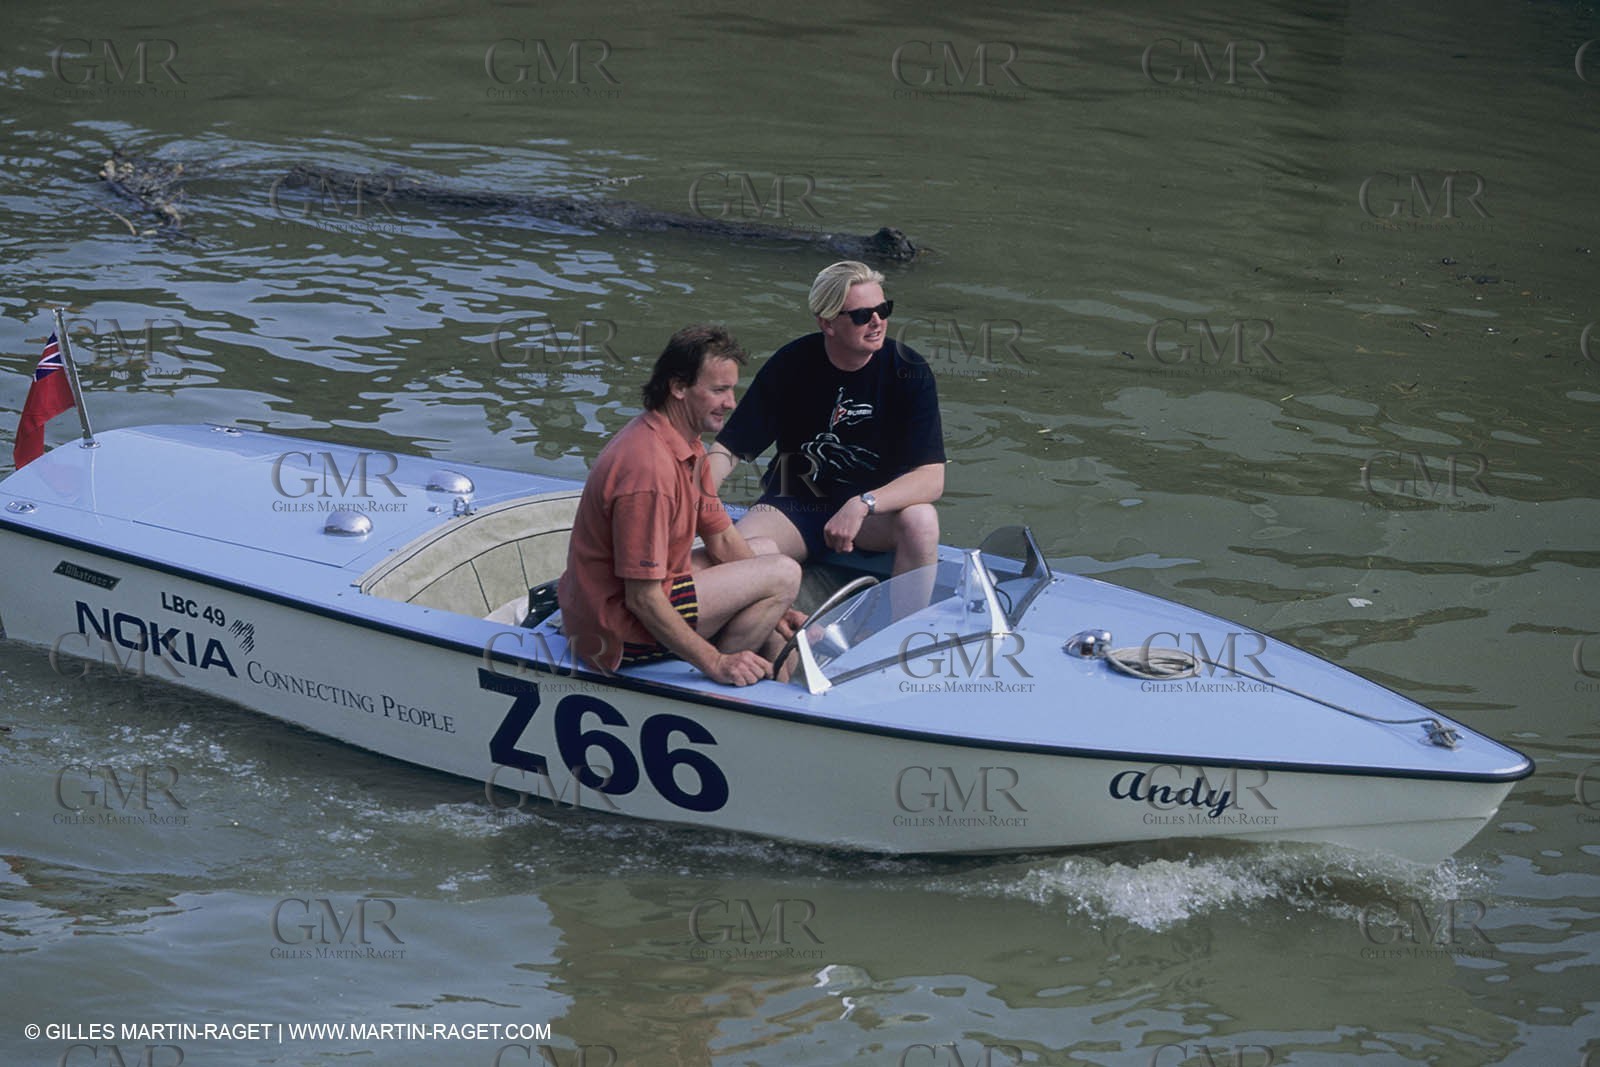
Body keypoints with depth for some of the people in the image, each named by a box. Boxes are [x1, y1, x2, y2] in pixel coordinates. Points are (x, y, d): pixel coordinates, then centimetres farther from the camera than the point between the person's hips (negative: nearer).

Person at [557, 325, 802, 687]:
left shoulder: (687, 446, 4)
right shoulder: (650, 466, -29)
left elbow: (722, 539, 12)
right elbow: (642, 599, -29)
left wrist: (775, 610, 6)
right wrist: (715, 663, -26)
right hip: (621, 628, -11)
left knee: (765, 549, 25)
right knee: (783, 572, -15)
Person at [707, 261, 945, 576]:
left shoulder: (909, 371, -13)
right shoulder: (791, 365, -11)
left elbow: (932, 478, -19)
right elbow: (729, 448, -6)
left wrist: (862, 505, -36)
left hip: (879, 507, 0)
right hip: (795, 502, 0)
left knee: (920, 520, -33)